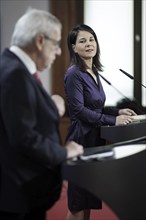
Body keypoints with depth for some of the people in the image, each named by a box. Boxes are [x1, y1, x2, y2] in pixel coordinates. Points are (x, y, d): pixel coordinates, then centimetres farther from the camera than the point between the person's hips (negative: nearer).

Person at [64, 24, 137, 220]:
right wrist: (113, 121, -20)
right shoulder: (74, 74, -14)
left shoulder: (94, 72, 12)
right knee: (78, 201, 0)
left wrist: (117, 111, 5)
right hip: (82, 138, -8)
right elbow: (79, 110, -20)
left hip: (95, 137, 9)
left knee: (89, 199, 14)